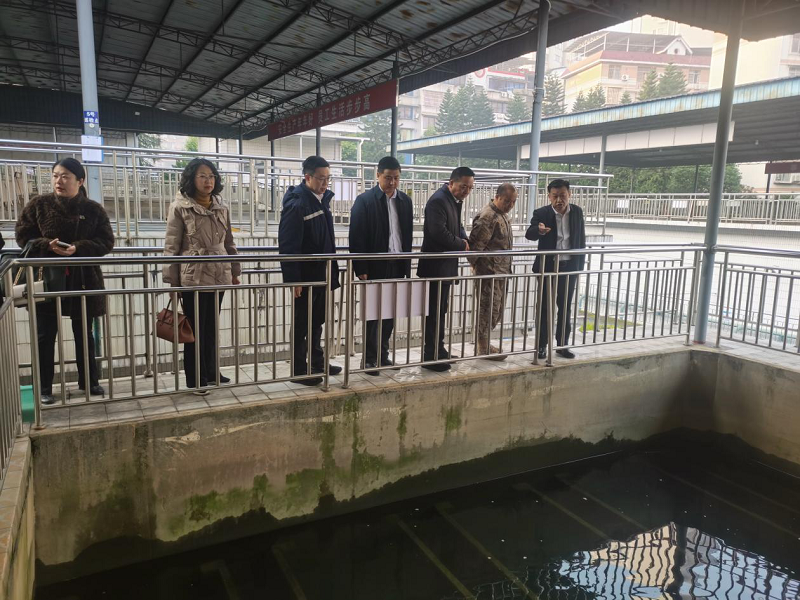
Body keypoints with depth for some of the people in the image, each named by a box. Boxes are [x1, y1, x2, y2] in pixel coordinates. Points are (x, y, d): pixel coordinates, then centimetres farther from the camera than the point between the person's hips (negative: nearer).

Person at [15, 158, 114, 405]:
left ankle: (89, 381, 25)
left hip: (83, 280, 1)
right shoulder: (39, 204, 0)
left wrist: (78, 248, -19)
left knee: (84, 334, 12)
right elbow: (23, 236, 2)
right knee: (45, 336, 4)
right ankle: (44, 388, 16)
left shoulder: (94, 209, 0)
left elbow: (106, 242, -3)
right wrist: (47, 246, -18)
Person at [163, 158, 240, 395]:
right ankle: (195, 379, 14)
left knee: (212, 327, 14)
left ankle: (211, 372, 27)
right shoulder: (180, 207, -6)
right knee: (195, 328, 3)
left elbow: (229, 243, 15)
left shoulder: (221, 208, 9)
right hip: (193, 276, -5)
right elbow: (171, 247, -6)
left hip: (219, 276, 5)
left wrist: (235, 271, 13)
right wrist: (172, 281, -9)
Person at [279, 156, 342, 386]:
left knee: (317, 321, 19)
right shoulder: (296, 204, -18)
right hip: (304, 277, -8)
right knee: (301, 324, 4)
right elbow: (288, 246, -20)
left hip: (322, 274, 8)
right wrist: (293, 280, -21)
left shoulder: (324, 199, 8)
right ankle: (298, 370, 17)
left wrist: (332, 268, 16)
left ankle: (317, 362, 34)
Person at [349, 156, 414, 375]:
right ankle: (370, 358, 14)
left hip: (397, 267, 5)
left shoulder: (405, 201, 9)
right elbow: (357, 238, -9)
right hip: (375, 267, -5)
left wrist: (407, 266, 8)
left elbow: (408, 235, 12)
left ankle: (383, 354, 26)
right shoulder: (364, 200, -7)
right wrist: (361, 269, -14)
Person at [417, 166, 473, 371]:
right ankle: (431, 356, 6)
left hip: (446, 265, 9)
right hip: (435, 266, -9)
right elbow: (438, 232, -28)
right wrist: (462, 245, -13)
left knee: (440, 310, 15)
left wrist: (464, 239, -3)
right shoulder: (438, 200, -19)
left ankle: (438, 351, 26)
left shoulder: (455, 201, 11)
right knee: (434, 311, -3)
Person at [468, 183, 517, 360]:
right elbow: (476, 245, -21)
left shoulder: (503, 214, 13)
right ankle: (483, 348, 11)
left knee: (497, 308, 15)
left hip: (501, 272, 10)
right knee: (488, 309, -2)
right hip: (489, 272, -10)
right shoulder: (487, 217, -19)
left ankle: (484, 343, 27)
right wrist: (476, 265, -11)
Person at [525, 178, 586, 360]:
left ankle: (562, 344, 23)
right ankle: (542, 345, 15)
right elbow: (529, 234, -26)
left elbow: (581, 240, 7)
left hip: (570, 267, 3)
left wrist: (580, 267, 6)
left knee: (565, 307, 11)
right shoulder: (541, 213, -10)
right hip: (548, 267, -3)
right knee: (545, 307, 5)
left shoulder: (577, 212, 0)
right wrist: (539, 230, -49)